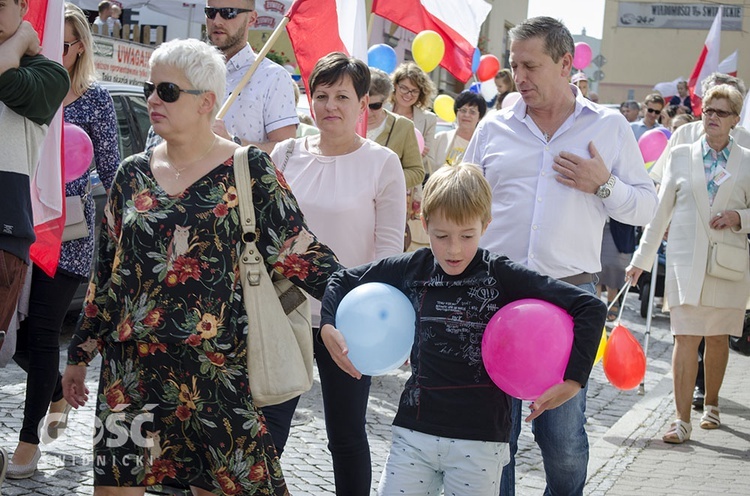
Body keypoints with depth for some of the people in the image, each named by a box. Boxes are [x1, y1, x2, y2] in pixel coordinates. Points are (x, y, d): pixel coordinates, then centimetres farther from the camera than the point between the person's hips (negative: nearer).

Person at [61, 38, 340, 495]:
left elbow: (297, 251, -5)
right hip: (133, 366, 3)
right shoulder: (133, 174, 9)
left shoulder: (249, 170, -3)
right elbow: (107, 272, 15)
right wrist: (80, 354, 17)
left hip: (219, 367, -3)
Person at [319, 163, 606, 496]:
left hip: (480, 440, -3)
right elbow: (343, 280, 16)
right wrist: (328, 328, 0)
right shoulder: (412, 269, 2)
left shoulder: (503, 276, -8)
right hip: (414, 432, 3)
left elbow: (589, 308, -9)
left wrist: (572, 379, -15)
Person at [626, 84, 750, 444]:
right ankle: (682, 420, -5)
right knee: (685, 338, -7)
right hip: (686, 261, -1)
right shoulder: (681, 156, 7)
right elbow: (660, 211, 9)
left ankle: (711, 404, 30)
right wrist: (642, 258, 8)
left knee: (718, 337, 10)